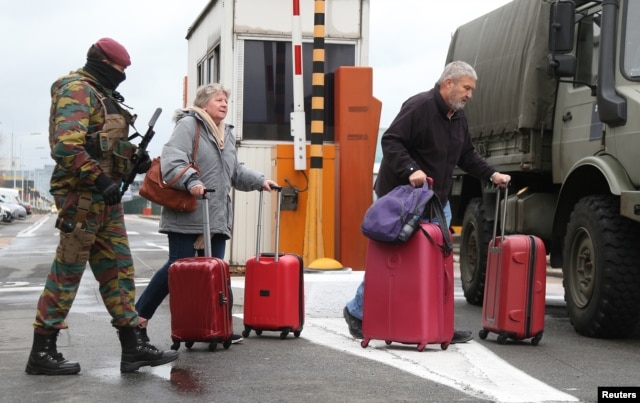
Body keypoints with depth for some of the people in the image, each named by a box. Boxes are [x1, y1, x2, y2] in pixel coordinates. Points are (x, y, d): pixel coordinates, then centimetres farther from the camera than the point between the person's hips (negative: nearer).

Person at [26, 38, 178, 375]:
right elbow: (67, 146, -23)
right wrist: (101, 180, -23)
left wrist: (133, 165, 6)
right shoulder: (77, 91, -10)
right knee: (67, 272, -4)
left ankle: (132, 348, 13)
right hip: (81, 195, -10)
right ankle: (41, 353, 4)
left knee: (118, 270, 9)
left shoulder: (102, 96, 21)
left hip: (105, 197, 10)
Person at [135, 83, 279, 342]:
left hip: (217, 219, 7)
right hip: (186, 216, -7)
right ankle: (138, 318, 11)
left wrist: (260, 181, 14)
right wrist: (190, 180, -35)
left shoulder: (227, 134, 21)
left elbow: (235, 173, 28)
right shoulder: (189, 124, -6)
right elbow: (171, 160, -20)